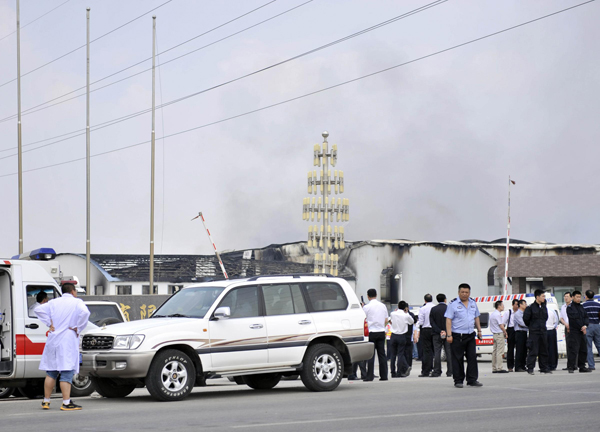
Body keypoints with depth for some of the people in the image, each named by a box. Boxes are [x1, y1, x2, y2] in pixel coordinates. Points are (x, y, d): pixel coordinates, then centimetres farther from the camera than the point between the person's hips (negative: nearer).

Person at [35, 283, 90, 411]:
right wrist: (77, 328, -9)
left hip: (53, 340, 5)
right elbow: (84, 312, -19)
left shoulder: (54, 302, 12)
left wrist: (49, 323, 4)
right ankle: (66, 403, -13)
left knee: (51, 373, 12)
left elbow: (39, 309, 4)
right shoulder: (77, 302, -1)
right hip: (68, 341, -5)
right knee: (67, 373, -7)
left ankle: (46, 401, 16)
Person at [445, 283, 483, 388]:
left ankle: (472, 380, 7)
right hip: (457, 336, -5)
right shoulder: (453, 304, -5)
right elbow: (448, 320, -8)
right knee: (458, 359, 0)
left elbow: (476, 317, 23)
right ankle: (458, 381, 6)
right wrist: (449, 335, -15)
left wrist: (479, 330, 18)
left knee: (472, 357, 2)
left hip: (470, 335, 5)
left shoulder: (473, 303, 13)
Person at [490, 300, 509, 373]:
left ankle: (494, 368, 13)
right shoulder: (498, 314, -16)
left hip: (495, 334, 10)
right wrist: (505, 333, -3)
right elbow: (501, 326, -17)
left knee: (495, 352, 10)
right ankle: (499, 368, -9)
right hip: (500, 334, -10)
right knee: (499, 352, -8)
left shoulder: (492, 314, 14)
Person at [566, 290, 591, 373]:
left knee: (583, 350, 8)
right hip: (574, 331, -7)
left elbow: (586, 317, 11)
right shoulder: (570, 307, -4)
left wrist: (585, 326, -8)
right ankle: (571, 367, -9)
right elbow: (574, 319, -12)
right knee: (573, 350, -10)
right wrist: (581, 327, -12)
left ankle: (582, 367, 15)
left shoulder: (581, 307, 17)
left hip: (582, 332, 7)